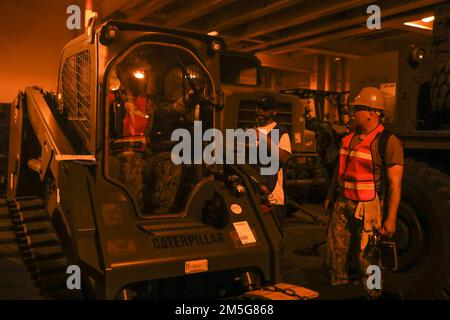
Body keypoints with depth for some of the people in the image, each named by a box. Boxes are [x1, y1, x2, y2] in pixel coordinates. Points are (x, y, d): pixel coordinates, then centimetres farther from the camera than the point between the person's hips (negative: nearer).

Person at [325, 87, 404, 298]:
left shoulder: (387, 142, -12)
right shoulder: (349, 139, 10)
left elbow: (395, 183, -14)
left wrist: (391, 218, -18)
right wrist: (331, 196, 22)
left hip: (369, 208, -7)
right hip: (342, 205, 7)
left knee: (367, 261, 2)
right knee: (335, 255, 13)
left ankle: (370, 296, 21)